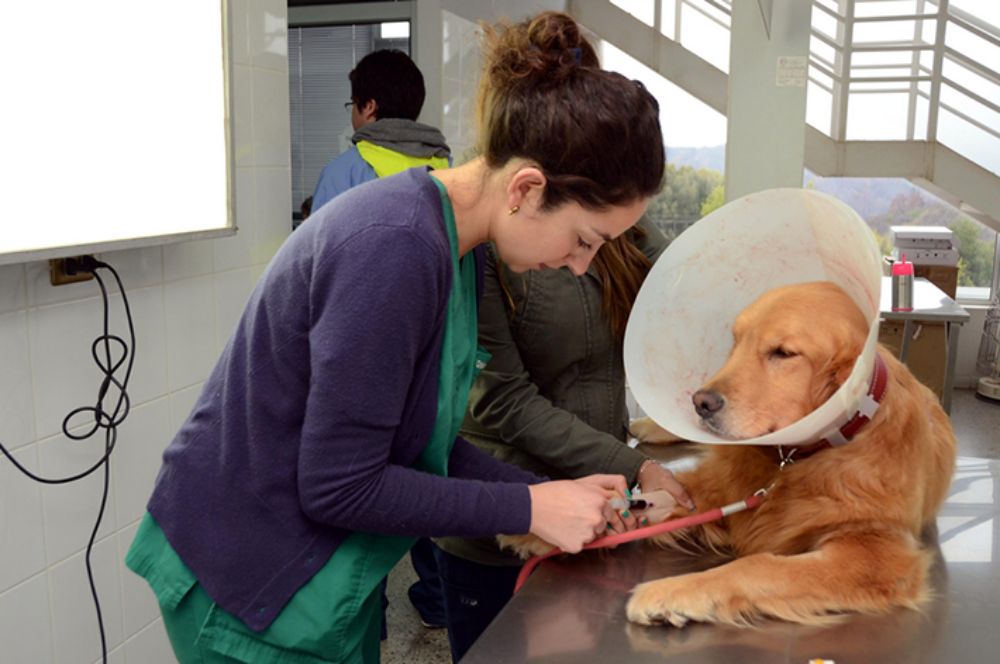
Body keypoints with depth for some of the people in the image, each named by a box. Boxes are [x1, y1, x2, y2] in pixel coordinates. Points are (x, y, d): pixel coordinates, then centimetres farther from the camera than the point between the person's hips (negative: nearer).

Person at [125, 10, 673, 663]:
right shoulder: (395, 244, -27)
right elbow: (338, 487, -24)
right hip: (249, 585, -7)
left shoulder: (458, 248, 0)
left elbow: (424, 444, 5)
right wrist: (532, 509, -17)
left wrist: (550, 491, -4)